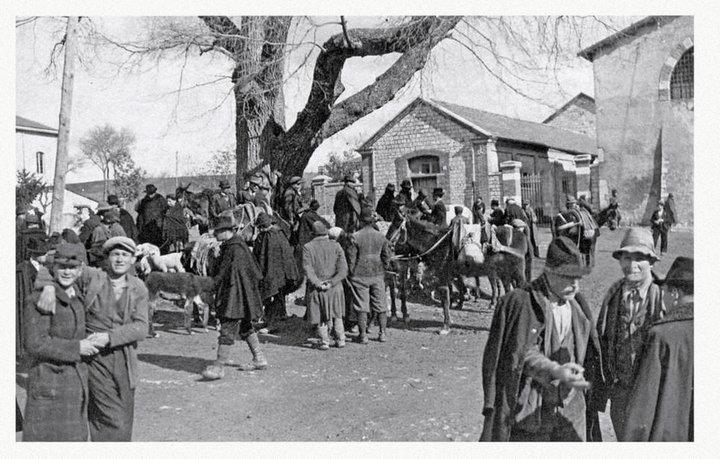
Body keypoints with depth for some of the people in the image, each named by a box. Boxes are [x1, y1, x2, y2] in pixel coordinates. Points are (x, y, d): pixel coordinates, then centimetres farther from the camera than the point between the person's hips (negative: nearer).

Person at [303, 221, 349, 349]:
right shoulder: (336, 246, -1)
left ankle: (324, 341, 11)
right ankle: (340, 340, 20)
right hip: (335, 288, 2)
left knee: (319, 317, 13)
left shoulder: (308, 247, -5)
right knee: (336, 315, 20)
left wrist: (318, 284, -18)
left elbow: (307, 269, -15)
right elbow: (343, 269, -10)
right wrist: (331, 282, -13)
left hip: (316, 289, -2)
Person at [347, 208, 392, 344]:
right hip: (377, 275, 3)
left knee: (361, 306, 3)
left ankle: (363, 335, 6)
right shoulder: (380, 236, 0)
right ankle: (383, 333, 17)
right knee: (380, 305, 13)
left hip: (360, 275, -3)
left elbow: (351, 257, -8)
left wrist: (351, 272, 4)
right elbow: (387, 255, 5)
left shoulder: (355, 237, -11)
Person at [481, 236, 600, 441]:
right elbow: (523, 354, -20)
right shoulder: (519, 303, -13)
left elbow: (589, 355, 16)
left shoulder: (578, 305, 8)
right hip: (528, 411, -5)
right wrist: (555, 371, -34)